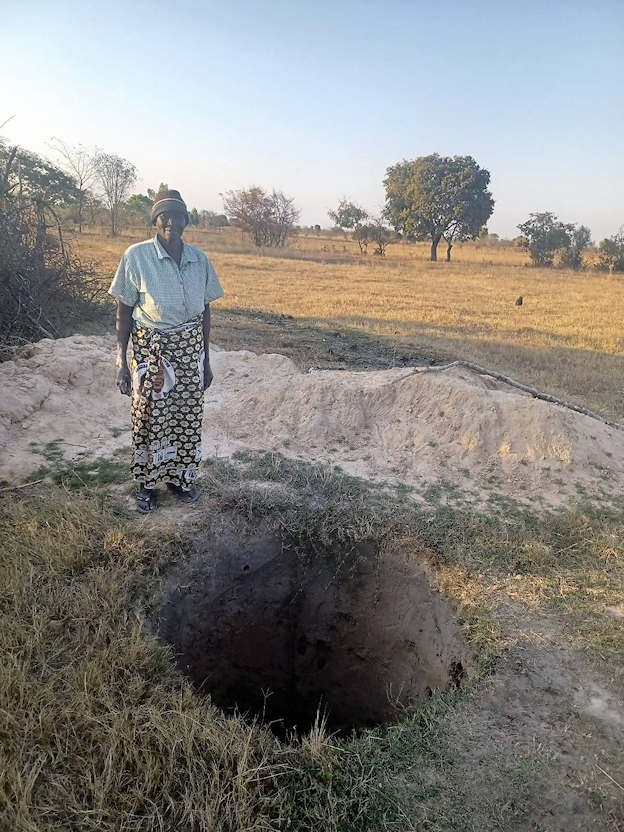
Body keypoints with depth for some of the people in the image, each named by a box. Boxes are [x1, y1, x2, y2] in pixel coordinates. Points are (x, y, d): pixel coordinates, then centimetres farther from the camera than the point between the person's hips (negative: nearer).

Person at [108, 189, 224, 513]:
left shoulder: (199, 259, 1)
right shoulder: (137, 256, -9)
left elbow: (204, 311, 7)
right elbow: (124, 311, -6)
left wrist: (206, 360, 9)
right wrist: (121, 362, -10)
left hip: (190, 349, 3)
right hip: (150, 349, -3)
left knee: (187, 416, 11)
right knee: (149, 417, 6)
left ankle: (180, 476, 32)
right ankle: (146, 483, 26)